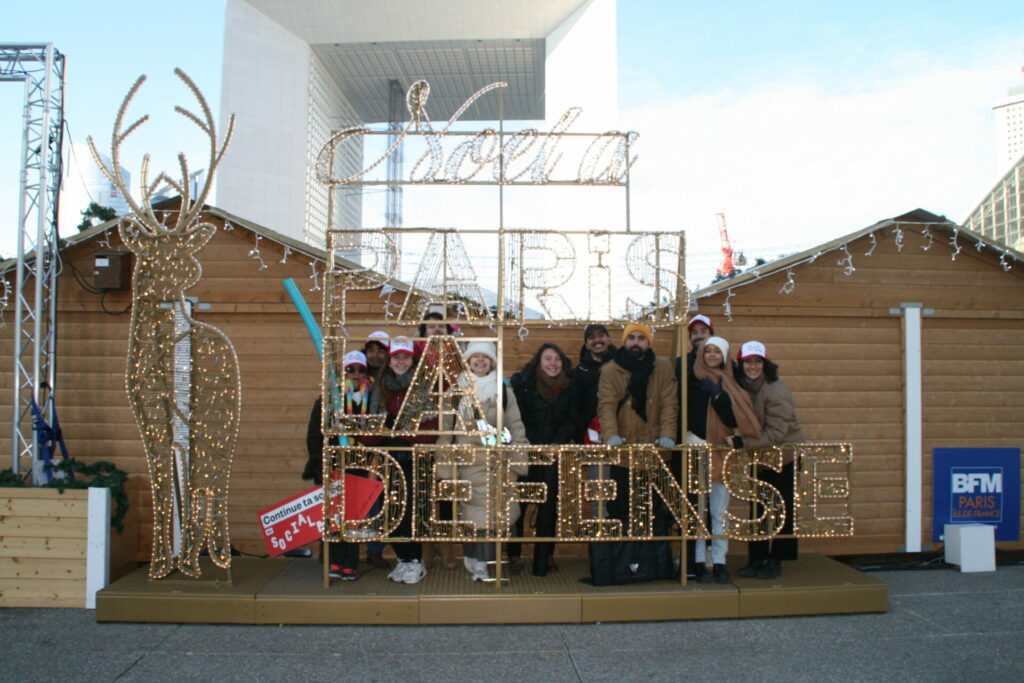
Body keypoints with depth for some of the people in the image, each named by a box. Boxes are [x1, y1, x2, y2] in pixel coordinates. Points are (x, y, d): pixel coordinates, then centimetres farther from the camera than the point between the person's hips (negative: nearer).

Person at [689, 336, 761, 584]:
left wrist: (717, 394, -12)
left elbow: (734, 418, -4)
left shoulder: (730, 384, 8)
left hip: (721, 452, 2)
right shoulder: (692, 382, 3)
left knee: (720, 512, 3)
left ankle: (719, 561, 10)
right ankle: (699, 561, 6)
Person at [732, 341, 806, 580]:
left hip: (786, 456, -6)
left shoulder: (776, 392, -23)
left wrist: (743, 443, -28)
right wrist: (734, 440, -8)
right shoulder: (741, 386, -1)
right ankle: (756, 559, 17)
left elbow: (776, 434, -26)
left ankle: (775, 561, 13)